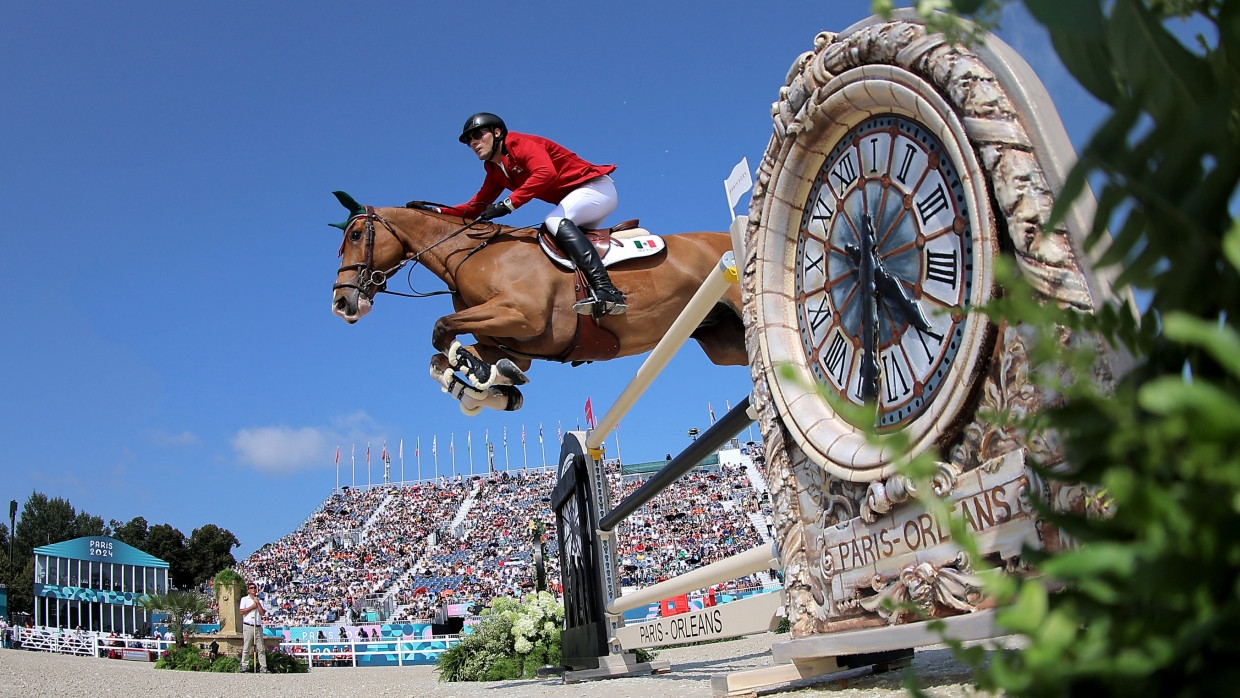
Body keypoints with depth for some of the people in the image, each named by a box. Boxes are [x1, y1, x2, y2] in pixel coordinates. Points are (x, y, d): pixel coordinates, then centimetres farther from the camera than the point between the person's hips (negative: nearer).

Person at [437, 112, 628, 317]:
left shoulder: (519, 143, -14)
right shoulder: (495, 170, 13)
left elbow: (545, 173, -33)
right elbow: (475, 207, 13)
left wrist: (508, 204, -35)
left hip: (596, 187, -10)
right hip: (573, 200, 10)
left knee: (555, 222, -30)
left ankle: (606, 291, -47)